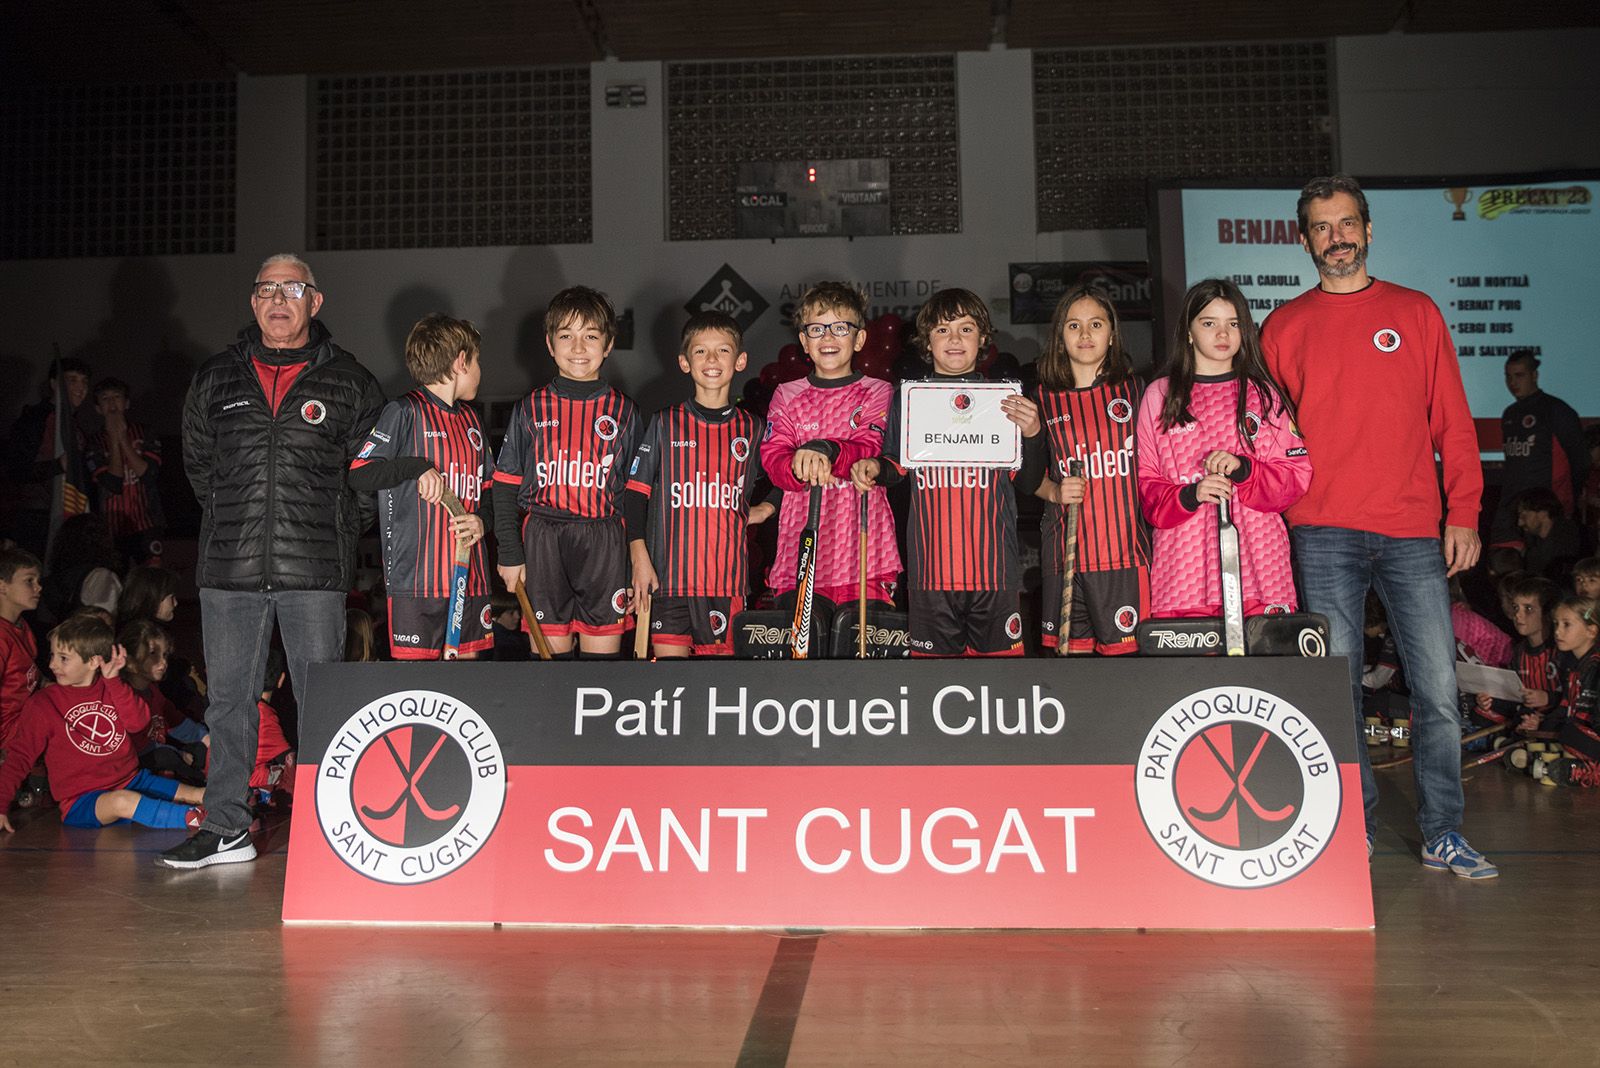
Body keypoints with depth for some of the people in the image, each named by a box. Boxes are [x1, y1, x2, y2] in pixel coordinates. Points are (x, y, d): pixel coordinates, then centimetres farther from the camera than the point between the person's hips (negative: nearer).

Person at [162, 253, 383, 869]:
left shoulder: (349, 383, 5)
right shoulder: (215, 380, 12)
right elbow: (198, 463, 21)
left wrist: (328, 529, 4)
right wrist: (233, 522, 14)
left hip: (315, 570, -2)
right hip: (231, 567, 3)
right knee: (228, 699, 7)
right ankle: (226, 829, 17)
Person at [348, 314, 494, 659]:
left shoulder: (471, 419, 18)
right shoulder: (405, 413, -5)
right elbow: (358, 475, -12)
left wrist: (483, 520, 3)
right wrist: (419, 467, -20)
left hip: (470, 575, 7)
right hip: (415, 579, -7)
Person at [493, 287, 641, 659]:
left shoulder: (624, 411, 7)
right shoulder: (531, 408, 7)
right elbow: (506, 487, 9)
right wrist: (509, 554, 2)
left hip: (604, 543, 0)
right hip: (542, 540, 0)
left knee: (603, 649, 1)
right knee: (550, 649, 3)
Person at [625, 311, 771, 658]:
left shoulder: (753, 429, 10)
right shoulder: (665, 424, 6)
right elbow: (636, 492, 4)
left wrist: (761, 510, 6)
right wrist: (639, 556, -5)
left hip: (728, 574, 1)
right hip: (668, 573, -1)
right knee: (669, 653, -2)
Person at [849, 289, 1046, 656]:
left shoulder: (1005, 398, 6)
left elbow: (1028, 483, 5)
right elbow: (897, 466, 14)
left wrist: (1033, 433, -11)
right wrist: (874, 468, -7)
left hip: (994, 564, 0)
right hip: (931, 564, 0)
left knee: (998, 653, 6)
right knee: (935, 655, 6)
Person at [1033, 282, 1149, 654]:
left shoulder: (1132, 389, 7)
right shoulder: (1045, 398, 8)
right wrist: (1054, 491, -6)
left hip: (1123, 548, -1)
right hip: (1064, 546, 1)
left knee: (1123, 647, 0)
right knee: (1071, 646, 3)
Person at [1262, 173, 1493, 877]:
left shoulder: (1416, 313, 12)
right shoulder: (1283, 328, 11)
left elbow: (1453, 422, 9)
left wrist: (1464, 513, 0)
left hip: (1414, 531, 1)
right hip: (1324, 534, 0)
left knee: (1438, 689, 0)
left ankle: (1442, 834, 13)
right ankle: (1353, 832, 13)